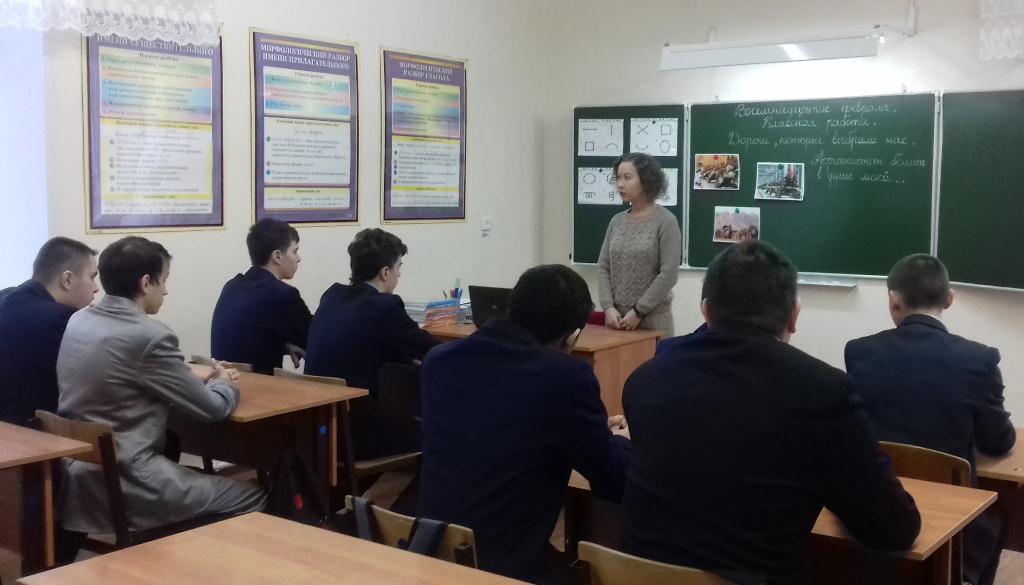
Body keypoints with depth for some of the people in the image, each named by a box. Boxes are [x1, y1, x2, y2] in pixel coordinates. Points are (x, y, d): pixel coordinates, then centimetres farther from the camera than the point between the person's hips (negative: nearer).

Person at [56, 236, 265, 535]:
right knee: (253, 498, 2)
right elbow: (213, 408, -11)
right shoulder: (150, 336, -19)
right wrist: (223, 383, 12)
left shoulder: (77, 321, 6)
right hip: (123, 483, -9)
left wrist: (206, 381, 16)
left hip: (75, 475, 9)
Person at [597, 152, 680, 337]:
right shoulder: (617, 221, 9)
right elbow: (603, 267, 7)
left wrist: (638, 311, -14)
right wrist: (608, 307, -7)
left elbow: (669, 274, -12)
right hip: (618, 318, 5)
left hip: (653, 320, -4)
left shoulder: (666, 222, -6)